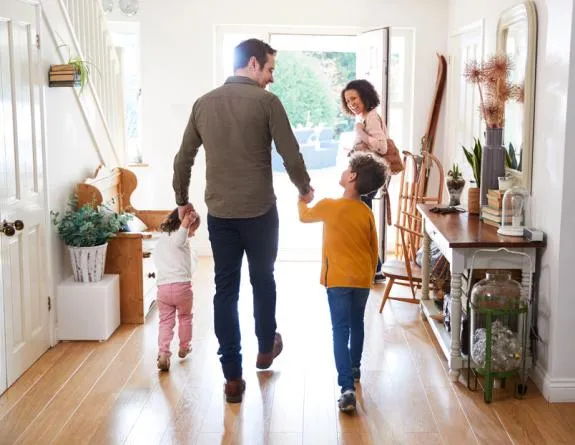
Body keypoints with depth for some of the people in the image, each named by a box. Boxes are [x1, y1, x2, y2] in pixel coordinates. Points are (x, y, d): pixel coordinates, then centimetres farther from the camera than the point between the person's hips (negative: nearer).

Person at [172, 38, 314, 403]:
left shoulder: (204, 103, 6)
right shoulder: (267, 102, -7)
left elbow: (183, 160, 10)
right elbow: (291, 154, -7)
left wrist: (183, 200, 23)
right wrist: (305, 189, 11)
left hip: (219, 213, 3)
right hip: (259, 211, -3)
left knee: (225, 290, 6)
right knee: (263, 279, 19)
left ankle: (233, 377, 8)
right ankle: (266, 348, 39)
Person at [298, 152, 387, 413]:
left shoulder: (329, 206, -11)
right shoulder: (367, 213, 1)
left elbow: (304, 216, 10)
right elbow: (374, 250, 9)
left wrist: (302, 197, 29)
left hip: (338, 279, -4)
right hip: (362, 279, 4)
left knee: (341, 331, -6)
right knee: (356, 324, 23)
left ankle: (347, 387, -17)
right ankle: (354, 367, 44)